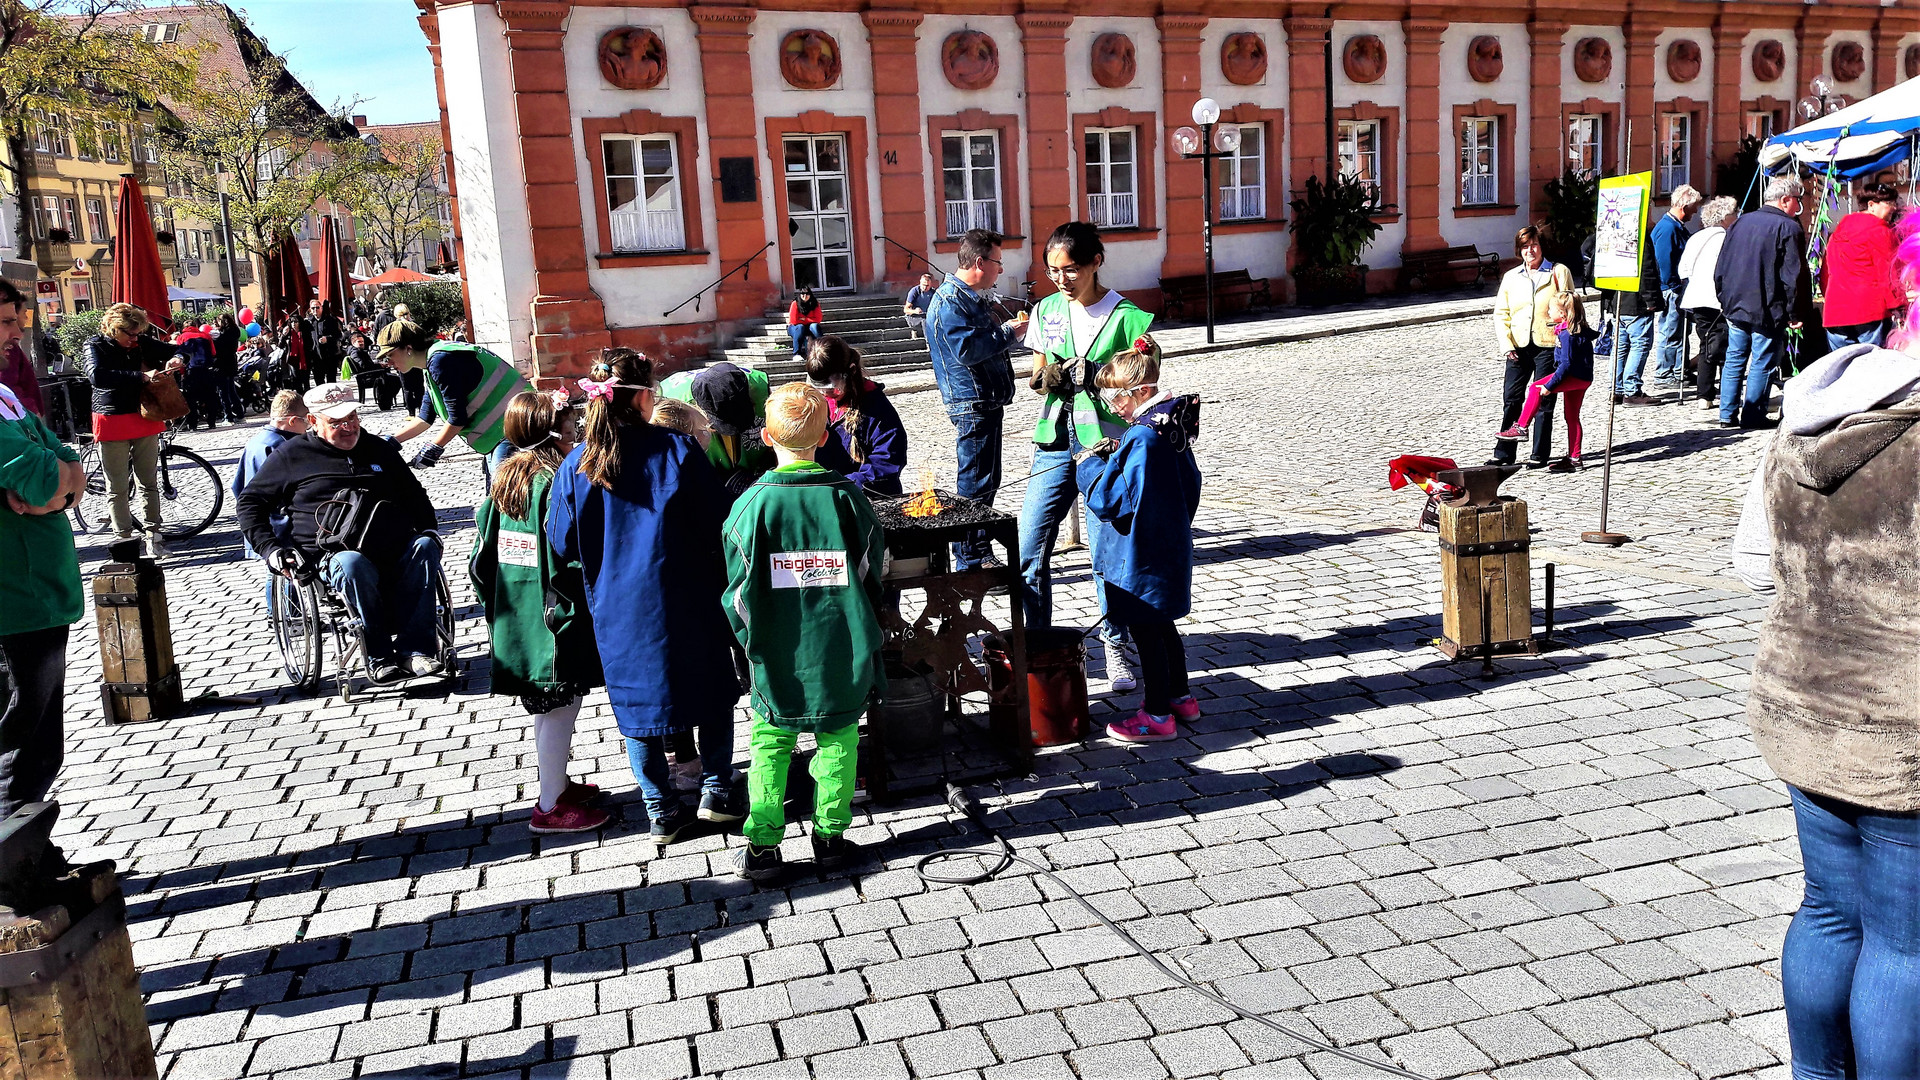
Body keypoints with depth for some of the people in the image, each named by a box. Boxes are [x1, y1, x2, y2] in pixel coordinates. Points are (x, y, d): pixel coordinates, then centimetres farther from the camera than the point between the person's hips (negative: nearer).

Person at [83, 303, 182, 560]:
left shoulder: (142, 343, 3)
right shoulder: (95, 346, -8)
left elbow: (171, 352, 15)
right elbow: (98, 376, -26)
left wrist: (176, 361, -10)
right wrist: (141, 377, -31)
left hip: (145, 420, 4)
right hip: (113, 423, -4)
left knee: (149, 482, 7)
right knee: (118, 488, 0)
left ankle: (153, 536, 13)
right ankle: (124, 539, 5)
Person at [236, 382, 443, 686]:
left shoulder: (378, 448, 26)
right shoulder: (292, 455, 15)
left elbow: (414, 494, 33)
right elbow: (249, 502, 16)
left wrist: (429, 531, 15)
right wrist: (271, 548, 0)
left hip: (396, 550, 4)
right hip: (329, 555, -3)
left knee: (425, 547, -29)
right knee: (353, 565, -39)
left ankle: (414, 650, -36)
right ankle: (379, 656, -32)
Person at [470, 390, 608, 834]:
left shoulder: (504, 481, 7)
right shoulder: (556, 485, -19)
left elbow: (481, 559, 12)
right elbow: (566, 562, -23)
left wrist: (495, 607, 20)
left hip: (515, 619, 9)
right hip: (555, 619, -8)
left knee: (546, 707, 21)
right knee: (560, 709, 2)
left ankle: (555, 783, 36)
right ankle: (551, 807, 11)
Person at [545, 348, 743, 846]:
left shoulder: (575, 465, -5)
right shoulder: (678, 450, -12)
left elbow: (563, 545, 1)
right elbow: (718, 525, -10)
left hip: (617, 610, 2)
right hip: (686, 601, -2)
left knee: (638, 698, 15)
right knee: (712, 691, 18)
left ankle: (661, 811, 21)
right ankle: (716, 791, 22)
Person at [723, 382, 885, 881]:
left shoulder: (753, 503, -11)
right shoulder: (847, 497, -7)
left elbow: (740, 591, -7)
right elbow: (872, 573, 0)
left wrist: (750, 635, 10)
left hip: (776, 657, 0)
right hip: (841, 653, 1)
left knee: (770, 746, 10)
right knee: (837, 741, 13)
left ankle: (762, 845, 15)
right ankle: (830, 835, 20)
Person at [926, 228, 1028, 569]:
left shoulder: (973, 297, 17)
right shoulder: (949, 301, -16)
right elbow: (967, 349, -27)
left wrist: (1010, 328, 11)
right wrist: (1008, 332, -17)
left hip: (986, 403, 11)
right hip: (971, 403, -11)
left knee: (987, 480, 15)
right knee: (974, 483, -6)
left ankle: (980, 556, 24)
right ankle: (969, 563, 1)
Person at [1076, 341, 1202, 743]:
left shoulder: (1141, 437, -24)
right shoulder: (1174, 428, 5)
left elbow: (1109, 498, -23)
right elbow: (1190, 483, 17)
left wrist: (1091, 466, -8)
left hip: (1141, 555, -10)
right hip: (1171, 546, 10)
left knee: (1145, 631, 1)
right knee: (1163, 625, 21)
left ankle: (1157, 715, 10)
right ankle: (1179, 697, 33)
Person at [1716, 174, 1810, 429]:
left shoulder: (1741, 222, 9)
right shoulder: (1789, 228, -9)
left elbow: (1720, 267, 13)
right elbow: (1793, 276, -13)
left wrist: (1725, 300, 20)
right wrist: (1794, 314, -7)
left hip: (1735, 306, 6)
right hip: (1768, 312, -6)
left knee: (1734, 360, 12)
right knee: (1762, 364, 1)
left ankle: (1727, 415, 13)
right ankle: (1752, 416, 3)